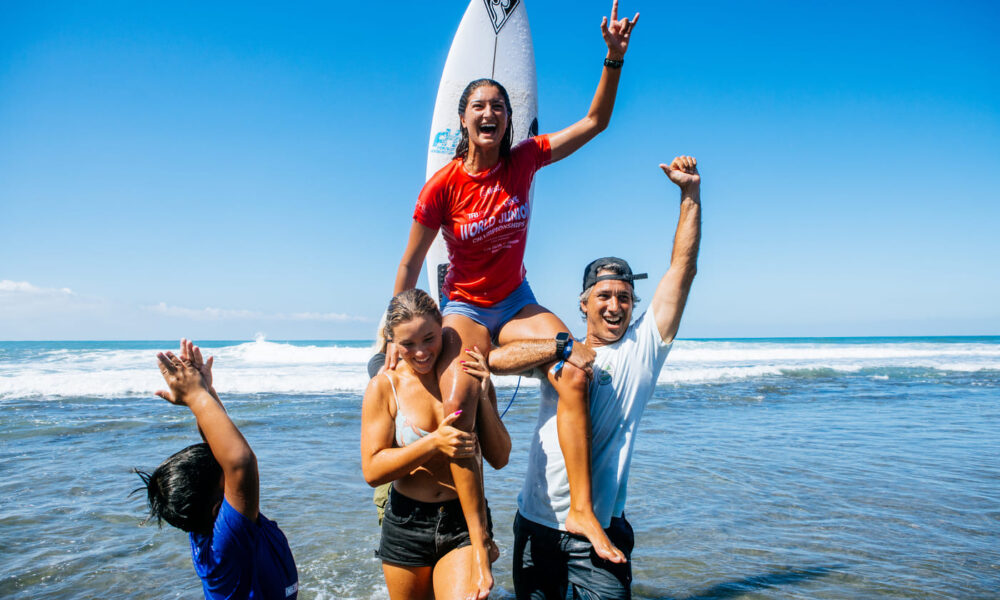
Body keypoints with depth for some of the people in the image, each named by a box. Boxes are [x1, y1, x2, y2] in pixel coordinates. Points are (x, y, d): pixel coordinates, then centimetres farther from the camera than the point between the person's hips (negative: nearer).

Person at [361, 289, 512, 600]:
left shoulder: (471, 377, -1)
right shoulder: (385, 386, -6)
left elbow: (499, 458, 0)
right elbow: (372, 470, -10)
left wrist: (483, 398, -14)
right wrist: (433, 443, -22)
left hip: (466, 520, 0)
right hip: (406, 526, 1)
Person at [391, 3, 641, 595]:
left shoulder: (525, 159, -6)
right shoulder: (444, 185, -14)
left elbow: (596, 122, -2)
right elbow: (411, 264, -5)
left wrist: (614, 59, -16)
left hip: (517, 303, 3)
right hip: (464, 308, -2)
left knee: (575, 371, -26)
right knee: (457, 402, -30)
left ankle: (582, 510, -19)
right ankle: (479, 539, -20)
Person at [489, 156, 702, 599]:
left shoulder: (644, 347, 0)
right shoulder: (560, 353, 2)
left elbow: (682, 269, -5)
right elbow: (492, 360, -13)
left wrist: (690, 193, -9)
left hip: (602, 530, -1)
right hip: (537, 525, 2)